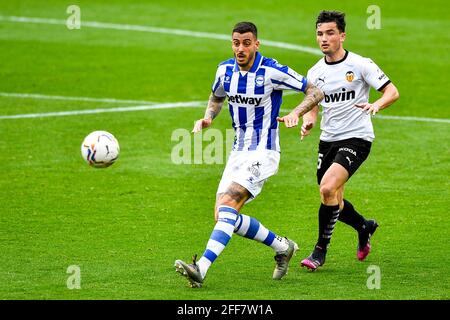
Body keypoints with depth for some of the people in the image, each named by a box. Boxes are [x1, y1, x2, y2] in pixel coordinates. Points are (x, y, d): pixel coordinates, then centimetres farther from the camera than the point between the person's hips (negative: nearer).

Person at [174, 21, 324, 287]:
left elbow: (316, 92, -7)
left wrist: (296, 113, -25)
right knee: (223, 216, 1)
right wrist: (208, 118, 3)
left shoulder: (272, 72, -14)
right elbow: (217, 98, 24)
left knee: (227, 204, -24)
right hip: (239, 152, 7)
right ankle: (282, 247, 20)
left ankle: (201, 268, -33)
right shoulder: (225, 70, 4)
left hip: (263, 153, -7)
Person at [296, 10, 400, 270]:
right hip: (328, 140, 6)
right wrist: (308, 122, -9)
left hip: (356, 138, -6)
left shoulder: (361, 64, -8)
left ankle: (321, 251, -11)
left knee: (328, 188, -24)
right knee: (334, 202, 11)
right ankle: (365, 227, 42)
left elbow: (392, 92, -9)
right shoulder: (315, 73, 7)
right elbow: (312, 106, 15)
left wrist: (376, 105, -30)